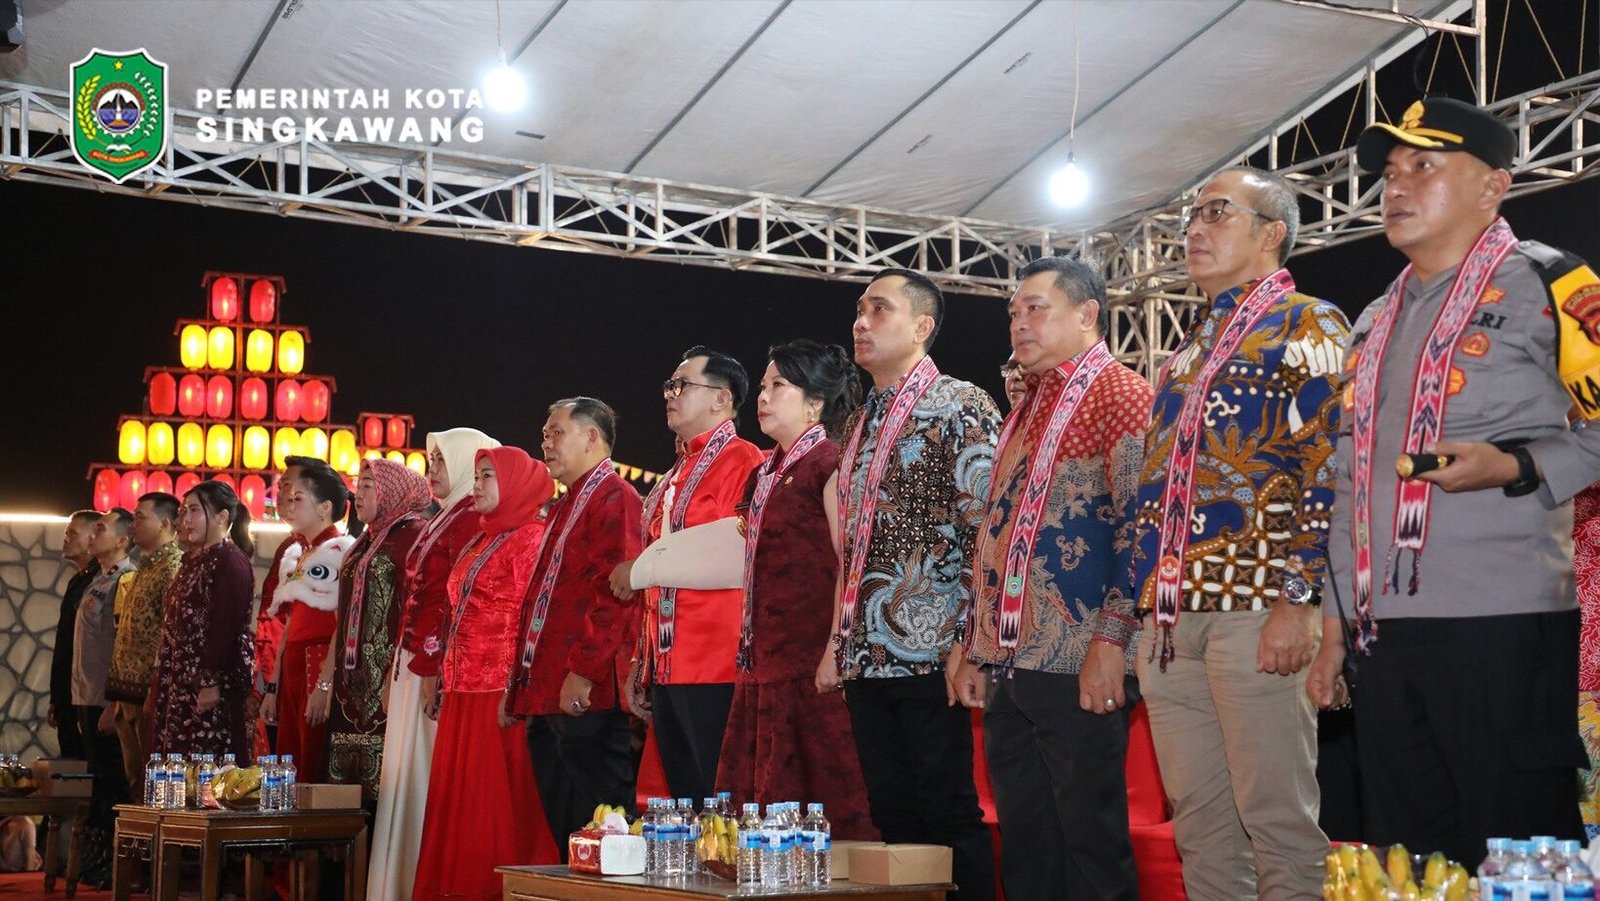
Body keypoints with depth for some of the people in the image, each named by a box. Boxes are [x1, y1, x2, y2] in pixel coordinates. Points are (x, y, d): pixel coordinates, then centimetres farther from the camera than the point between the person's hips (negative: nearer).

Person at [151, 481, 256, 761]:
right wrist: (161, 684, 18)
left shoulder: (231, 561, -11)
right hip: (182, 682, 9)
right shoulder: (194, 560, 17)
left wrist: (211, 683, -22)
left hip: (211, 685, -9)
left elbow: (226, 626, -18)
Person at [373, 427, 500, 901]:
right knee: (408, 777, 9)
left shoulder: (471, 520, -11)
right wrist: (403, 665, 17)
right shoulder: (443, 521, 20)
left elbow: (460, 598, -18)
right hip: (416, 663, 10)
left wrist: (433, 665, -21)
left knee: (430, 777, -7)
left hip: (436, 665, -10)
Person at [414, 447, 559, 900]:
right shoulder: (480, 541, 20)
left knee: (497, 802, -7)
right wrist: (446, 682, 17)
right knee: (457, 800, 8)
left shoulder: (530, 537, -6)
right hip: (463, 693, 9)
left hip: (500, 694, -9)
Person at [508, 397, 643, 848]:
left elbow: (616, 590, -19)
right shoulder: (564, 507, 23)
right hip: (546, 699, 10)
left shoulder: (614, 498, -8)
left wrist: (583, 669, -23)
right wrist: (519, 682, 21)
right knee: (561, 825, 11)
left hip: (586, 696, -10)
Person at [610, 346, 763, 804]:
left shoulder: (741, 462, -7)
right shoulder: (675, 478, 20)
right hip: (666, 674, 9)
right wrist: (640, 665, 20)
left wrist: (644, 568, -8)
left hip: (715, 674, -9)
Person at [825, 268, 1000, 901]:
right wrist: (838, 644, 18)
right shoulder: (862, 425, 19)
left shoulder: (959, 408, -5)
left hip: (930, 656, -8)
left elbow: (987, 528, -11)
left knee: (949, 814, -4)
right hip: (866, 659, 8)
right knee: (893, 818, 10)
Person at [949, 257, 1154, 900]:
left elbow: (1141, 526, -14)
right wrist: (975, 648, 18)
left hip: (1078, 668, -8)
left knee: (1091, 846, -1)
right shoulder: (1025, 411, 21)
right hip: (1006, 669, 8)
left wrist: (1113, 639, -20)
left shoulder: (1121, 396, -5)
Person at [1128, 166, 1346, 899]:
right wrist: (1138, 608, 18)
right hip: (1170, 614, 8)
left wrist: (1298, 600, -19)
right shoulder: (1190, 350, 23)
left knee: (1276, 816, -5)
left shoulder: (1307, 326, 0)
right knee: (1198, 820, 9)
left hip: (1253, 604, -8)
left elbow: (1327, 470, -11)